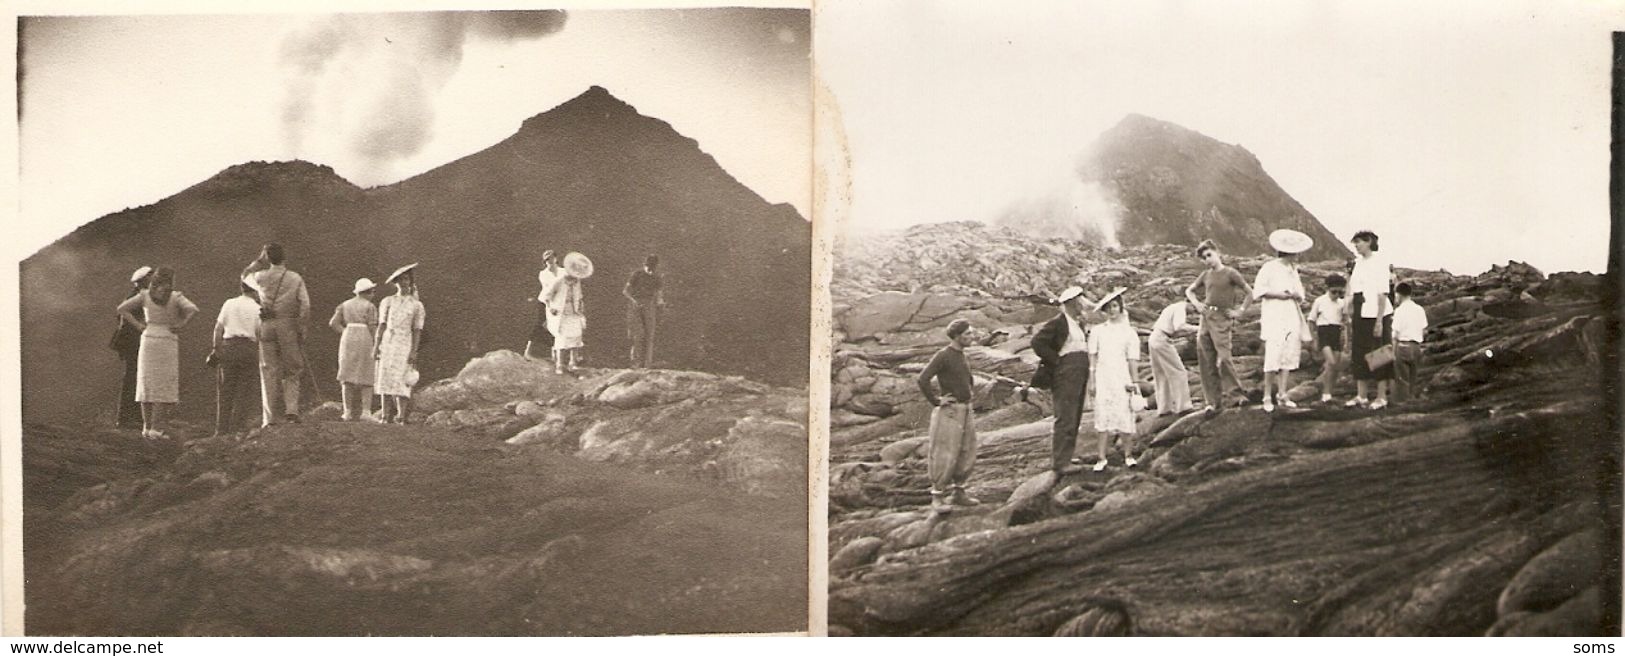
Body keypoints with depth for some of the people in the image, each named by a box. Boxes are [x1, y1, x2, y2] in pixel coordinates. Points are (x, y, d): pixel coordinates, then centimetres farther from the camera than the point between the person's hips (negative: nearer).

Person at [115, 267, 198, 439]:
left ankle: (146, 427, 11)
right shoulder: (176, 297, -4)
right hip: (167, 342, -3)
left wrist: (138, 325, 2)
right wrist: (181, 324, -9)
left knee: (147, 384, 10)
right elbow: (192, 309, -20)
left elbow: (122, 309, 1)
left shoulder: (145, 296, 5)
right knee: (163, 386, -1)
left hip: (148, 339, 3)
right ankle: (156, 428, -7)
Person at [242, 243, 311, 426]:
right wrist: (301, 329, 0)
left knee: (268, 371, 3)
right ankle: (291, 409, -6)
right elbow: (305, 306, -5)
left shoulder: (261, 277, 5)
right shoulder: (296, 279, 2)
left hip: (267, 326, 1)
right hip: (288, 325, -1)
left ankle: (269, 418, 0)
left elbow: (245, 275, 28)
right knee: (292, 370, 9)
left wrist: (259, 261, 24)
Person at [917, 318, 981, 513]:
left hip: (966, 411, 8)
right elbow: (922, 379, -23)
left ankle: (958, 492, 22)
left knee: (967, 454, 10)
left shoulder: (962, 355, 13)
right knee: (945, 455, -6)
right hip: (949, 412, -8)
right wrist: (935, 401, -17)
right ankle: (938, 497, 1)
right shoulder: (943, 356, -13)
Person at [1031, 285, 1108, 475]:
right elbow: (1037, 342, -17)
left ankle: (1062, 458, 18)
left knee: (1074, 419, 11)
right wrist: (1055, 360, -15)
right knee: (1065, 418, -11)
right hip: (1065, 374, -9)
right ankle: (1060, 462, -11)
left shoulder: (1078, 324, 17)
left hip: (1079, 374, 9)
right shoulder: (1058, 322, -10)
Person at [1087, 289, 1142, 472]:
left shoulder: (1129, 332, 6)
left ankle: (1128, 455, 11)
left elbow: (1131, 359, 6)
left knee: (1125, 417, -2)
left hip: (1121, 378, 0)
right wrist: (1092, 381, 2)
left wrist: (1132, 381, 3)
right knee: (1104, 418, -2)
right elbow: (1092, 357, 7)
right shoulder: (1098, 331, 8)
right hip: (1103, 379, 0)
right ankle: (1102, 458, 0)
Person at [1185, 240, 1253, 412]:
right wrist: (1196, 303, 9)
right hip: (1205, 318, 5)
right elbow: (1189, 291, 26)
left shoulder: (1230, 273, -1)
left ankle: (1235, 394, -4)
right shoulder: (1206, 275, 14)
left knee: (1223, 358, -15)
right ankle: (1213, 400, 8)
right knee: (1206, 361, 2)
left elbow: (1249, 293, 2)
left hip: (1221, 319, -5)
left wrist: (1239, 311, -2)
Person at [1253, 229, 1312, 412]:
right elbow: (1258, 291, -6)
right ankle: (1267, 396, -5)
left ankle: (1282, 394, 7)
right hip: (1274, 317, -7)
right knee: (1273, 357, -12)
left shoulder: (1293, 269, 19)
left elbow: (1301, 294, 21)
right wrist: (1278, 294, -13)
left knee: (1290, 356, 1)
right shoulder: (1269, 267, -2)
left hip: (1292, 317, 7)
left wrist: (1295, 295, -1)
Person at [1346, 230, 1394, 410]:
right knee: (1359, 355, 8)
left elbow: (1382, 294, -13)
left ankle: (1382, 397, 6)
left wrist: (1379, 321, -17)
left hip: (1376, 314, -7)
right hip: (1360, 314, 7)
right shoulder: (1357, 263, 11)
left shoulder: (1379, 262, -9)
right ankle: (1361, 396, 15)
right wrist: (1350, 316, 11)